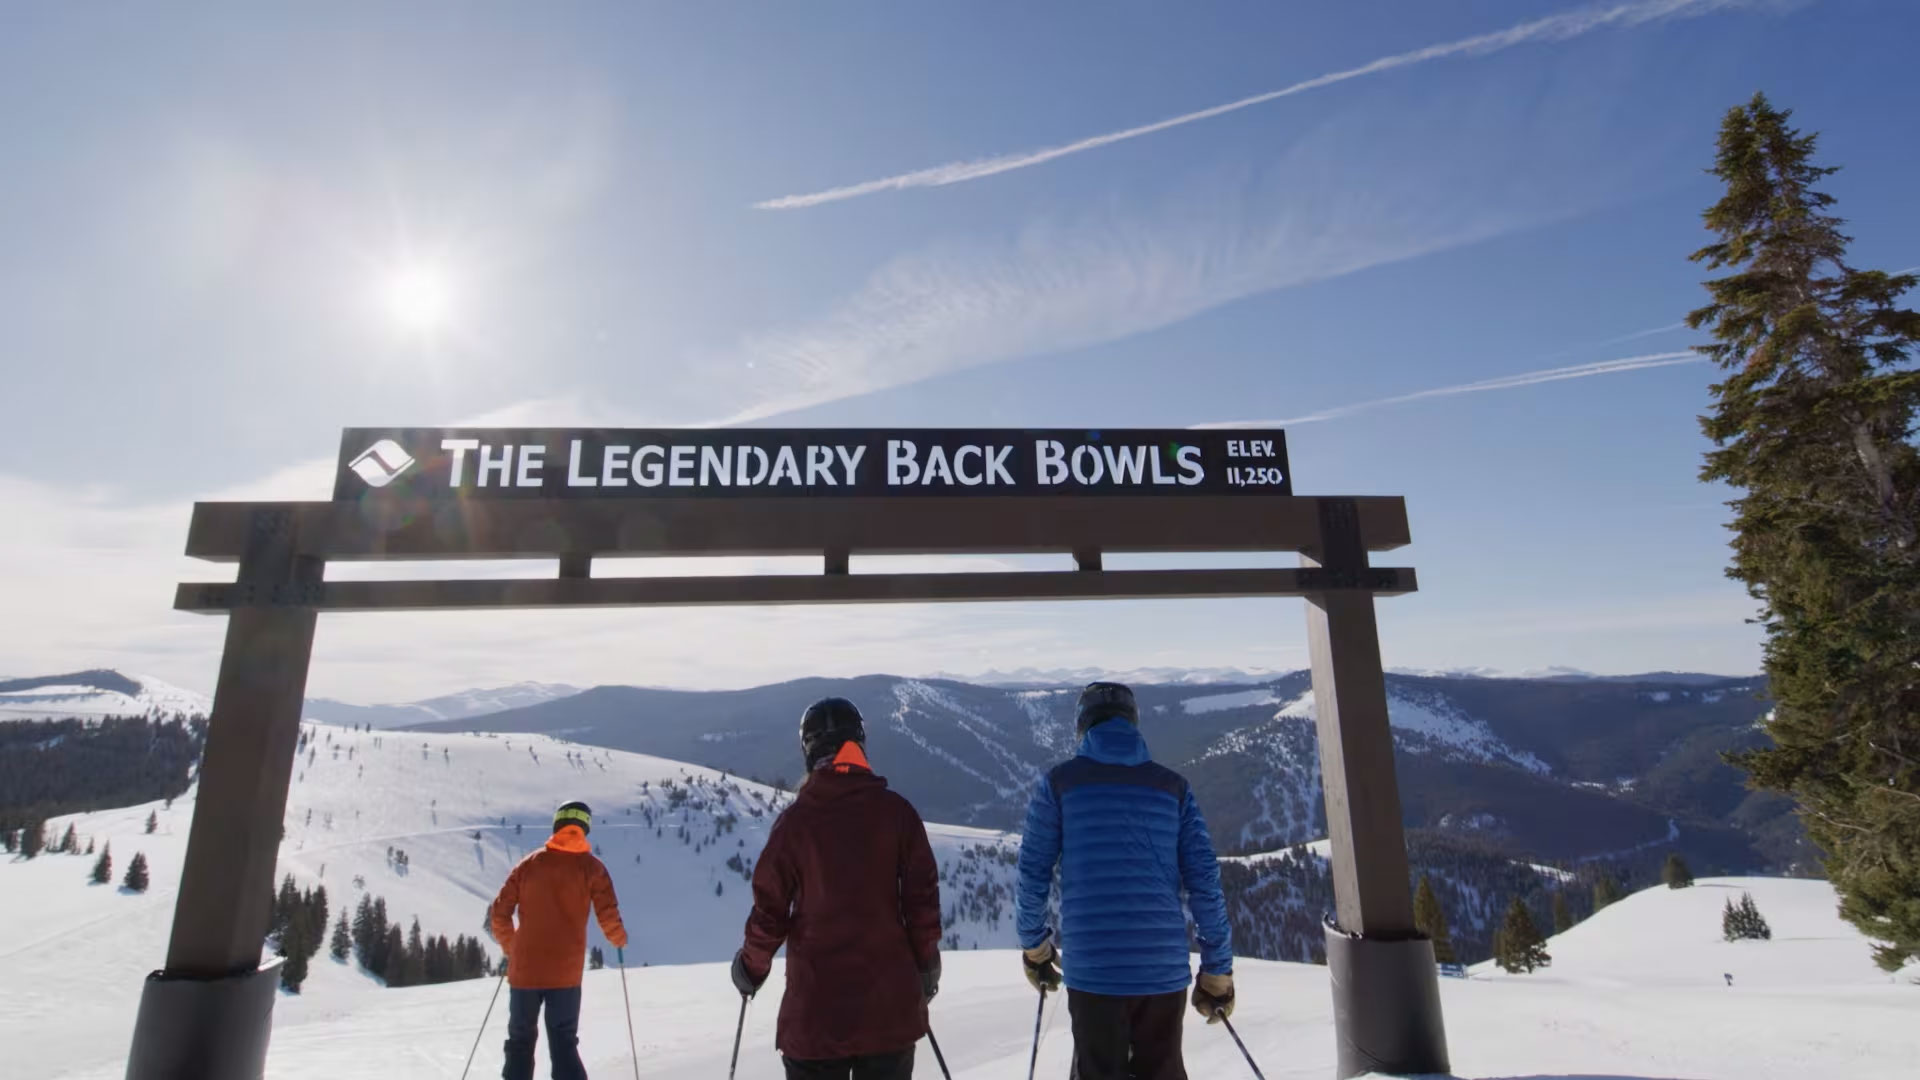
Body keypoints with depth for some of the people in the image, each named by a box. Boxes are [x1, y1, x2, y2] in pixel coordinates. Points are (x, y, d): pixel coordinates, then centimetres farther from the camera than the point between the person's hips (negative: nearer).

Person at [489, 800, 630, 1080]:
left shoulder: (529, 863, 6)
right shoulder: (590, 866, -1)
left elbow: (500, 911, 5)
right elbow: (608, 914, -9)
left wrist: (510, 947, 22)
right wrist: (618, 938, 11)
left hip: (525, 968, 2)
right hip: (566, 972, -1)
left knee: (520, 1042, 17)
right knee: (564, 1044, 10)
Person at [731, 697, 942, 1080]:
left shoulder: (795, 820, -9)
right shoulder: (896, 811, -6)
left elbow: (771, 906, -4)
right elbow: (922, 894, -4)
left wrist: (752, 966, 14)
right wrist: (926, 962, 11)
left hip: (816, 998, -1)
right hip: (889, 1002, 1)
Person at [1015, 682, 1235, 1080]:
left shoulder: (1061, 782, 0)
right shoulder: (1172, 785, 5)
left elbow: (1032, 874, 2)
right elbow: (1204, 882, 3)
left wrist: (1033, 944, 17)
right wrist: (1217, 970, 10)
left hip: (1092, 968, -2)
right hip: (1164, 967, 2)